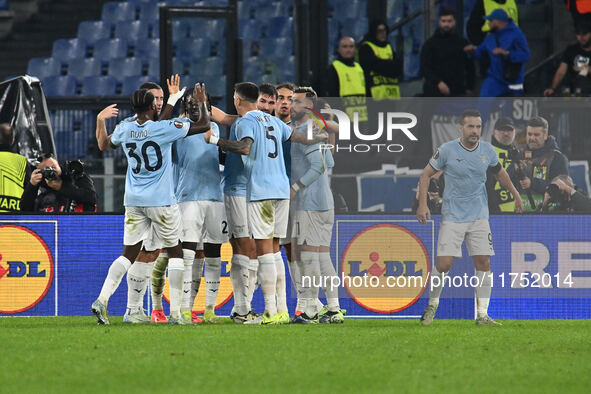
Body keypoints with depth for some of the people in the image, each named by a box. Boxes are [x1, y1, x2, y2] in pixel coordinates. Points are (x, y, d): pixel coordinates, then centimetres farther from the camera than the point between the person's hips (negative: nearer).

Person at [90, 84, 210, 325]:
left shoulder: (124, 130, 2)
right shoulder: (165, 128, -12)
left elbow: (104, 145, 23)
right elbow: (204, 125, -6)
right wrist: (200, 103, 11)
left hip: (133, 201, 4)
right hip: (161, 201, -4)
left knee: (129, 253, 9)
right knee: (174, 252, 6)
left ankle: (102, 300, -7)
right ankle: (175, 312, 1)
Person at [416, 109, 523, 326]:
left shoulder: (487, 150, 1)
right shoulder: (447, 150, -9)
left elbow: (499, 172, 21)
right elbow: (426, 174, 0)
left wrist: (515, 194, 23)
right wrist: (422, 204, -9)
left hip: (479, 216, 3)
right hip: (452, 217, -3)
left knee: (483, 263, -4)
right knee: (444, 264, -10)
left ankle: (482, 314, 2)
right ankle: (432, 305, 14)